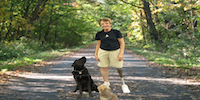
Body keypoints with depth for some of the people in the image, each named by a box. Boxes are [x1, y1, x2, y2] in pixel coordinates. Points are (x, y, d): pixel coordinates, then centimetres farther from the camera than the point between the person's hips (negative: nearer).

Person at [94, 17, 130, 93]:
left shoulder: (116, 32, -5)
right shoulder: (99, 34, 4)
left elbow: (122, 43, -3)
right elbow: (98, 44, 12)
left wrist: (121, 53, -10)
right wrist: (96, 54, 9)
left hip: (115, 51, -2)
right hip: (103, 51, 3)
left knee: (119, 67, -2)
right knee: (104, 67, 2)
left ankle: (122, 80, 21)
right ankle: (106, 82, 18)